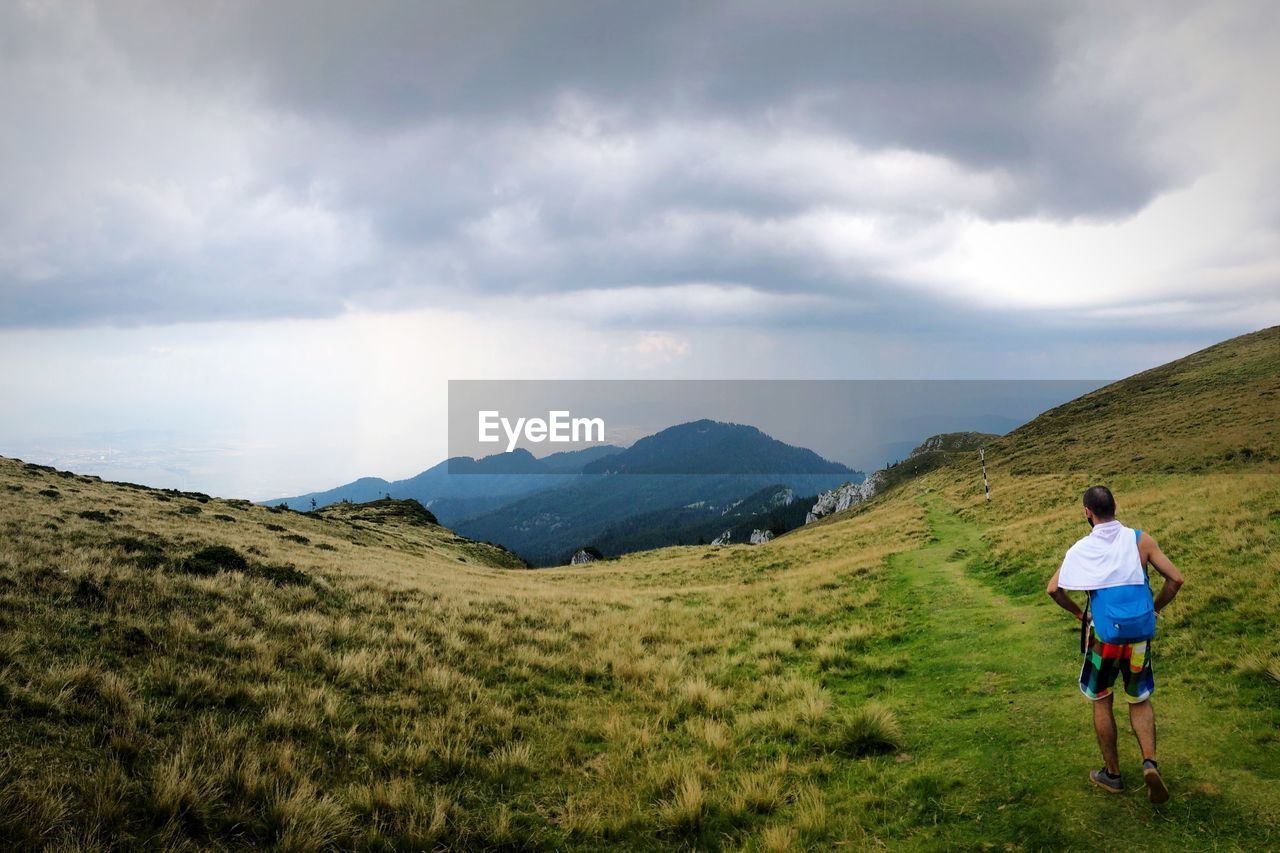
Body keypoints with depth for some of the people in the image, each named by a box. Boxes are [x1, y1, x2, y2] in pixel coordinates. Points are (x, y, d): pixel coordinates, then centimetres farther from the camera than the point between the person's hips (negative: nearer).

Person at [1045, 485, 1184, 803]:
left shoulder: (1081, 549, -8)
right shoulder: (1141, 540, -6)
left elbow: (1053, 589, -11)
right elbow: (1176, 578, -8)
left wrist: (1077, 612, 6)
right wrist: (1154, 609, 6)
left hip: (1103, 636, -2)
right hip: (1138, 634, 2)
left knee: (1101, 702, 17)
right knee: (1140, 701, 20)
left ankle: (1112, 774, 26)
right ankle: (1150, 763, -1)